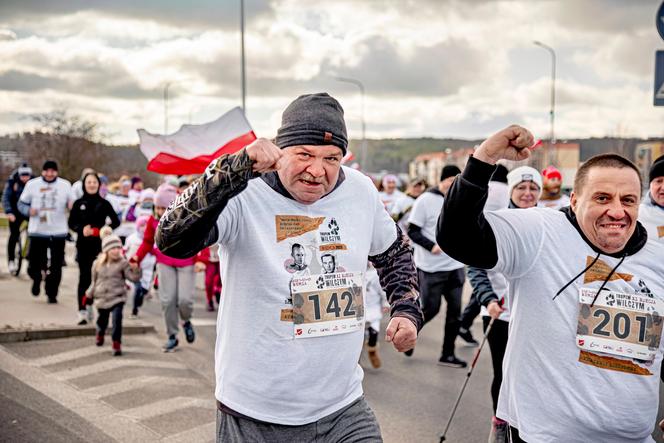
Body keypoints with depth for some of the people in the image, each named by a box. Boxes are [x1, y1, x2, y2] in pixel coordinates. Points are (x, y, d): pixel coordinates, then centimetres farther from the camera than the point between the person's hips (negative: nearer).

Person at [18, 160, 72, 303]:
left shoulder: (65, 185, 4)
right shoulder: (32, 184, 3)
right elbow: (22, 203, 9)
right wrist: (29, 210, -12)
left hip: (58, 231, 0)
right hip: (37, 231, 0)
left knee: (56, 267, 1)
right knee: (35, 264, 3)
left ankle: (52, 293, 16)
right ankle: (36, 280, 37)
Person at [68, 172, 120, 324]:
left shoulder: (104, 203, 5)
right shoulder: (78, 203, 6)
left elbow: (115, 222, 6)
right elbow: (71, 223, 7)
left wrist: (100, 230, -7)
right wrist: (82, 229, -13)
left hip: (100, 246, 0)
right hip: (83, 246, 0)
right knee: (84, 277, -3)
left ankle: (91, 308, 13)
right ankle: (82, 311, -2)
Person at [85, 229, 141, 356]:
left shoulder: (123, 263, -7)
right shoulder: (98, 264, 2)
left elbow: (133, 277, -12)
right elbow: (94, 281, 15)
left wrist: (136, 269, -30)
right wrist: (89, 294, 18)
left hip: (117, 297, -3)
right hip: (101, 298, 3)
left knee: (117, 319, -19)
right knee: (102, 320, 18)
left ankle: (117, 343, -7)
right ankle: (100, 334, 51)